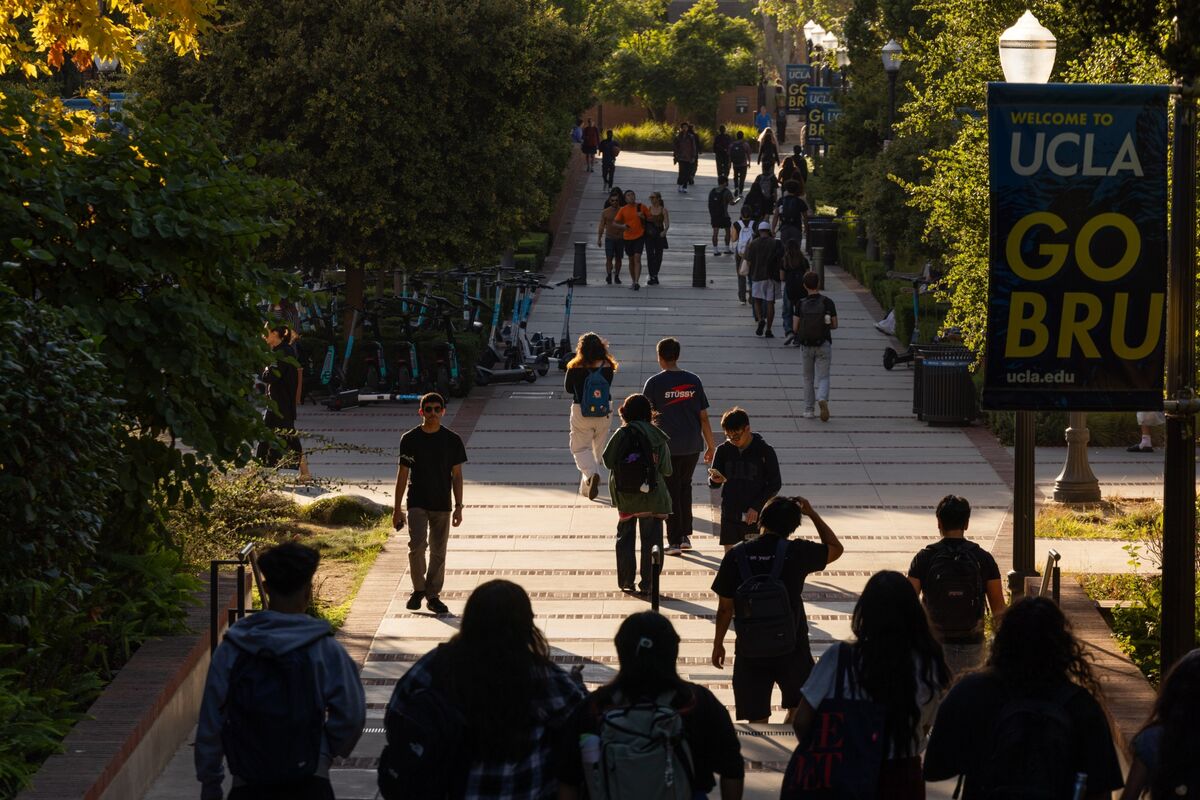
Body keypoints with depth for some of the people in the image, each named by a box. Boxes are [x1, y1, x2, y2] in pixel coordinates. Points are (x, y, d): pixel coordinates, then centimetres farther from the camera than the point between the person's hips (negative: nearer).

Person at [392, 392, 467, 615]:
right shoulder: (410, 439, 0)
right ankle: (418, 589, 2)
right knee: (417, 546, -16)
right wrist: (397, 509, 2)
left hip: (442, 505, 2)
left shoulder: (452, 440, 2)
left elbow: (457, 475, 6)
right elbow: (403, 475, 4)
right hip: (417, 503, -2)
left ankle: (432, 595, 17)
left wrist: (458, 508, 1)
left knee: (438, 552, 5)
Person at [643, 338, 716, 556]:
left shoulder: (654, 383, -6)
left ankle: (674, 542, 2)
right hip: (692, 445, 3)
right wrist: (711, 446, 12)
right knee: (685, 487, 20)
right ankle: (686, 535, 20)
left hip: (667, 447, -3)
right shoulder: (693, 381, 2)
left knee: (671, 492, 4)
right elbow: (703, 417, 4)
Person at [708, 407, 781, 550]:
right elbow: (712, 482, 9)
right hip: (730, 515, 3)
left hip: (756, 516, -3)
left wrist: (756, 507, -12)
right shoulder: (723, 450, 3)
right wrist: (715, 480, -16)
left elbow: (775, 484, -4)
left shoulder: (765, 451, -6)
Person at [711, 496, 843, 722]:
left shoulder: (736, 555, -8)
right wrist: (812, 514, 13)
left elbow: (725, 608, -2)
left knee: (757, 719, 9)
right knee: (798, 707, 24)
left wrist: (718, 643, 12)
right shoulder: (797, 552, -11)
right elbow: (836, 548, 8)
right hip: (792, 648, 0)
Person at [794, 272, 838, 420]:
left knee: (808, 378, 16)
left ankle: (808, 410, 19)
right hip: (823, 345, -1)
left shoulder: (801, 304, -7)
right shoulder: (827, 302, -7)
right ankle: (822, 399, -25)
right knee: (822, 377, 4)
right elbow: (834, 325, -3)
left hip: (806, 345, 1)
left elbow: (795, 327, -7)